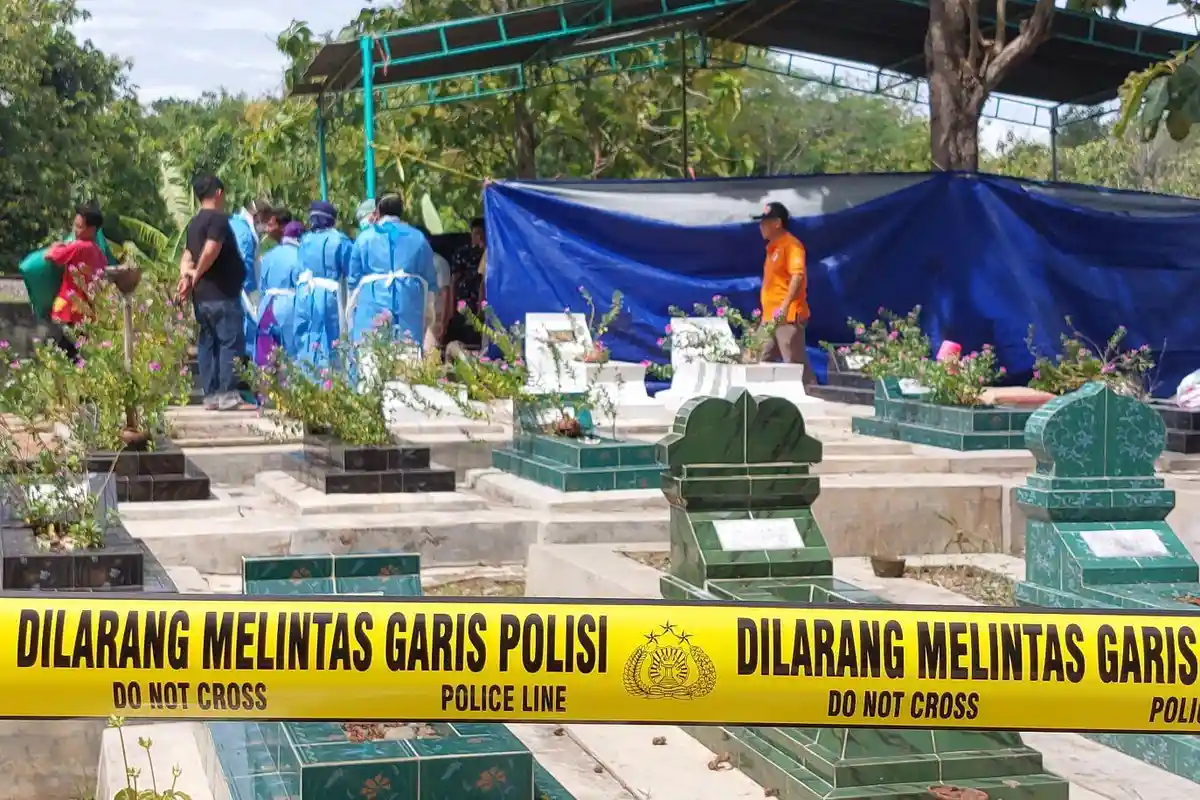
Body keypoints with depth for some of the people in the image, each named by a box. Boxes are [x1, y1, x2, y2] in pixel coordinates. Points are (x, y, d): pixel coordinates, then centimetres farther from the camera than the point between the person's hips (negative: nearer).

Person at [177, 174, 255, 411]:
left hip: (202, 296, 9)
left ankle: (211, 395, 11)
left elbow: (187, 255, 15)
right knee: (231, 343, -7)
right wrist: (196, 275, -8)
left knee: (208, 344, 9)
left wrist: (186, 275, -3)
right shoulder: (218, 219, -11)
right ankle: (228, 395, -11)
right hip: (222, 293, -9)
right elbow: (210, 251, -22)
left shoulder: (194, 223, 18)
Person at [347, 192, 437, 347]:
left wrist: (351, 304, 27)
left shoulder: (365, 237, 7)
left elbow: (353, 279, 10)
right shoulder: (418, 238, 10)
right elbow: (430, 279, 11)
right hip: (409, 306, 1)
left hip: (373, 306, -1)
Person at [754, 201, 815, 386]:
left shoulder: (791, 244, -9)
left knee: (796, 364, -11)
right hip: (771, 317, 10)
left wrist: (785, 306, -31)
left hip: (788, 316, -10)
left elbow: (798, 275, -22)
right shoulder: (773, 247, 20)